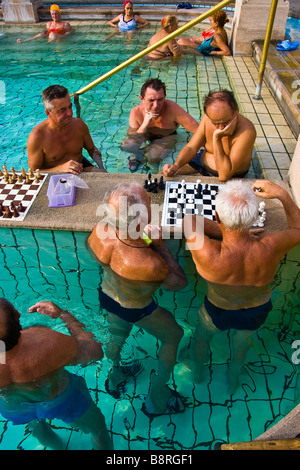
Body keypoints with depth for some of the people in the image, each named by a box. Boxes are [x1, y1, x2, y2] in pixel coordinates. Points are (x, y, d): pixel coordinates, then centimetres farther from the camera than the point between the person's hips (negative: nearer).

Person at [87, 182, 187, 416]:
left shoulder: (100, 231, -31)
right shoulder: (149, 265, -46)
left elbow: (88, 246, -4)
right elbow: (180, 282, -23)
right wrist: (160, 244, -27)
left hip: (107, 296, 5)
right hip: (137, 310, -5)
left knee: (116, 336, 34)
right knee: (173, 336, 23)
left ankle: (115, 379, 64)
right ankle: (157, 399, 39)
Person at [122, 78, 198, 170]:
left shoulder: (172, 109, -33)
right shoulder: (136, 112, -25)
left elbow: (198, 130, -32)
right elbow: (133, 141, -23)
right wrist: (145, 124, -38)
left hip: (166, 136, -1)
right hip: (145, 133, 1)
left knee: (154, 156, -32)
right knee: (127, 146, -28)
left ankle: (138, 155, 4)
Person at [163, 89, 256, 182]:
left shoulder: (246, 131, -31)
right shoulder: (208, 117, -14)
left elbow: (224, 175, -35)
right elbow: (191, 147, -3)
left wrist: (217, 138, -37)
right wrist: (176, 165, -23)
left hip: (230, 178, -4)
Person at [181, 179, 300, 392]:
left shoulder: (207, 255, -45)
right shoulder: (271, 248, -39)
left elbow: (189, 219, -25)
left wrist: (224, 232, -23)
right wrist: (282, 193, -14)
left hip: (218, 312, -2)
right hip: (257, 313, 2)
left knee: (203, 336, 34)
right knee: (242, 341, 37)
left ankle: (197, 368, 66)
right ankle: (234, 376, 67)